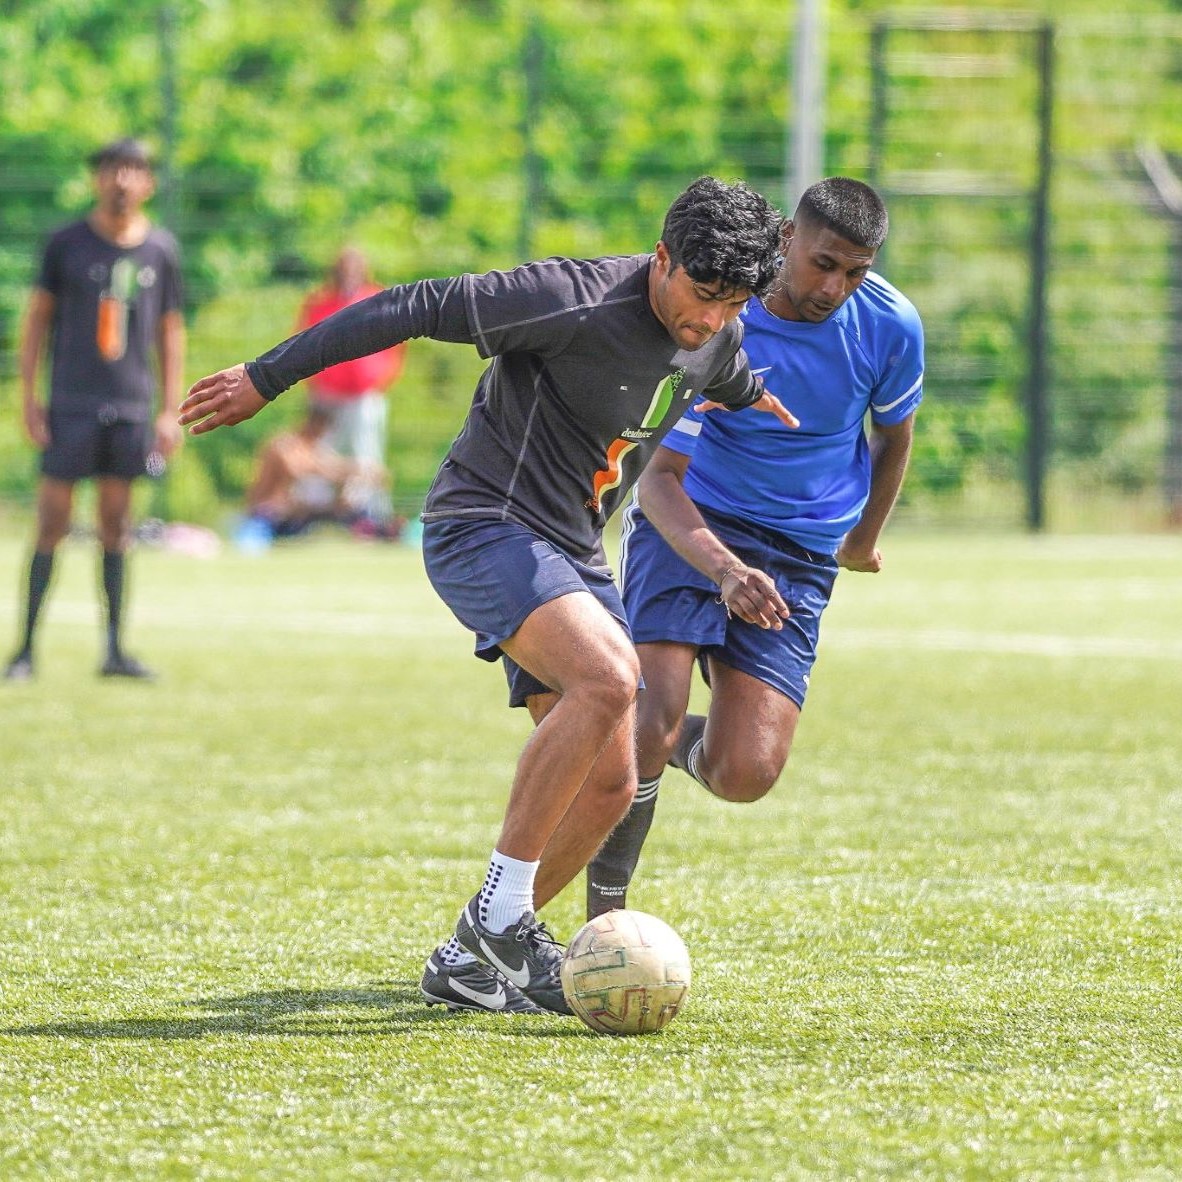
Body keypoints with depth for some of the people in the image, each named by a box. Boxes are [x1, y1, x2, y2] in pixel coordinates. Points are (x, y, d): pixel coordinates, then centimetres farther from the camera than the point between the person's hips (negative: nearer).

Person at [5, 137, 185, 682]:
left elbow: (170, 331, 13)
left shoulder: (161, 250, 7)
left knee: (116, 524, 6)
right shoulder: (67, 243, 1)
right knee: (53, 520, -4)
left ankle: (114, 647, 9)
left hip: (132, 408, 2)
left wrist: (170, 411, 8)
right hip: (71, 406, -2)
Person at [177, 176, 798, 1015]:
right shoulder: (574, 299, -22)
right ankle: (501, 911, -24)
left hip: (573, 554, 9)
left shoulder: (718, 340, 2)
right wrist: (266, 379, -16)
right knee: (607, 677, -32)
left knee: (610, 785, 2)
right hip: (484, 528, -9)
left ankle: (469, 962, 14)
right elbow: (417, 309, -18)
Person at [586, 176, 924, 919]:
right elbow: (660, 476, -23)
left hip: (799, 554, 3)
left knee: (746, 776, -11)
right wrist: (724, 569, -40)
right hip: (688, 524, -2)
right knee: (653, 712, -25)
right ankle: (606, 908, -5)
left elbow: (893, 434, 12)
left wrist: (865, 537, 26)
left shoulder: (890, 327, -10)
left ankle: (683, 744, 27)